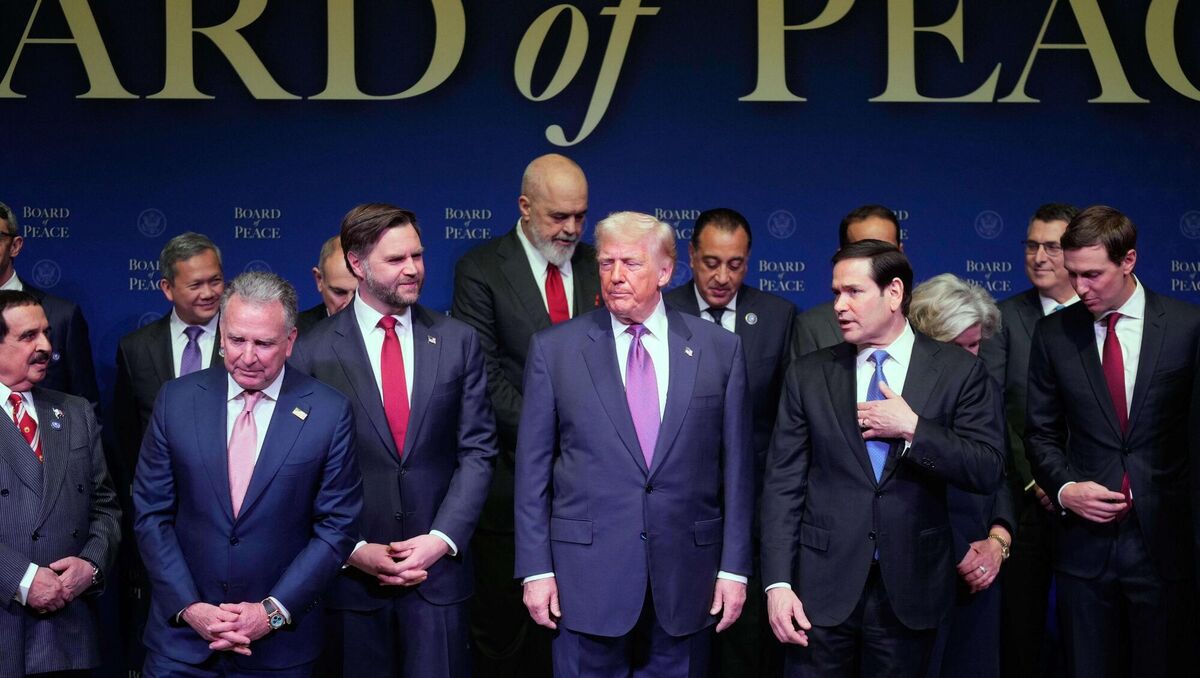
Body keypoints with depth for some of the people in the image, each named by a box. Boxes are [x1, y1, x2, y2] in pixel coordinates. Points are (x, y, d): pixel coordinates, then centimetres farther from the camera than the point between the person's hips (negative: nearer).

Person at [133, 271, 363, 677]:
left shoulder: (330, 412, -7)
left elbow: (337, 527, -5)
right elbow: (151, 514, 1)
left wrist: (274, 611, -11)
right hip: (180, 631, 1)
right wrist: (189, 607, -9)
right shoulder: (176, 400, -1)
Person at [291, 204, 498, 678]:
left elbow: (477, 451, 2)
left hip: (438, 566, 1)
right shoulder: (312, 353, -2)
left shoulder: (458, 342, 4)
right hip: (349, 571, -1)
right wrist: (353, 550, -9)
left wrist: (441, 539, -8)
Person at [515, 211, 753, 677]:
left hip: (686, 575, 1)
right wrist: (536, 569, -2)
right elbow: (533, 468, 2)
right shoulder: (554, 349, 1)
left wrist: (734, 568, 1)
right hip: (586, 573, -1)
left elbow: (736, 465, 4)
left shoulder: (720, 349, 3)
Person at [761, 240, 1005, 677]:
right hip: (822, 589, 1)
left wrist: (912, 428, -16)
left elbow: (988, 472, -5)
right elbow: (783, 483, 1)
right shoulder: (808, 375, 3)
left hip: (910, 588, 0)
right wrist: (778, 583, -6)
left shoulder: (958, 371, 0)